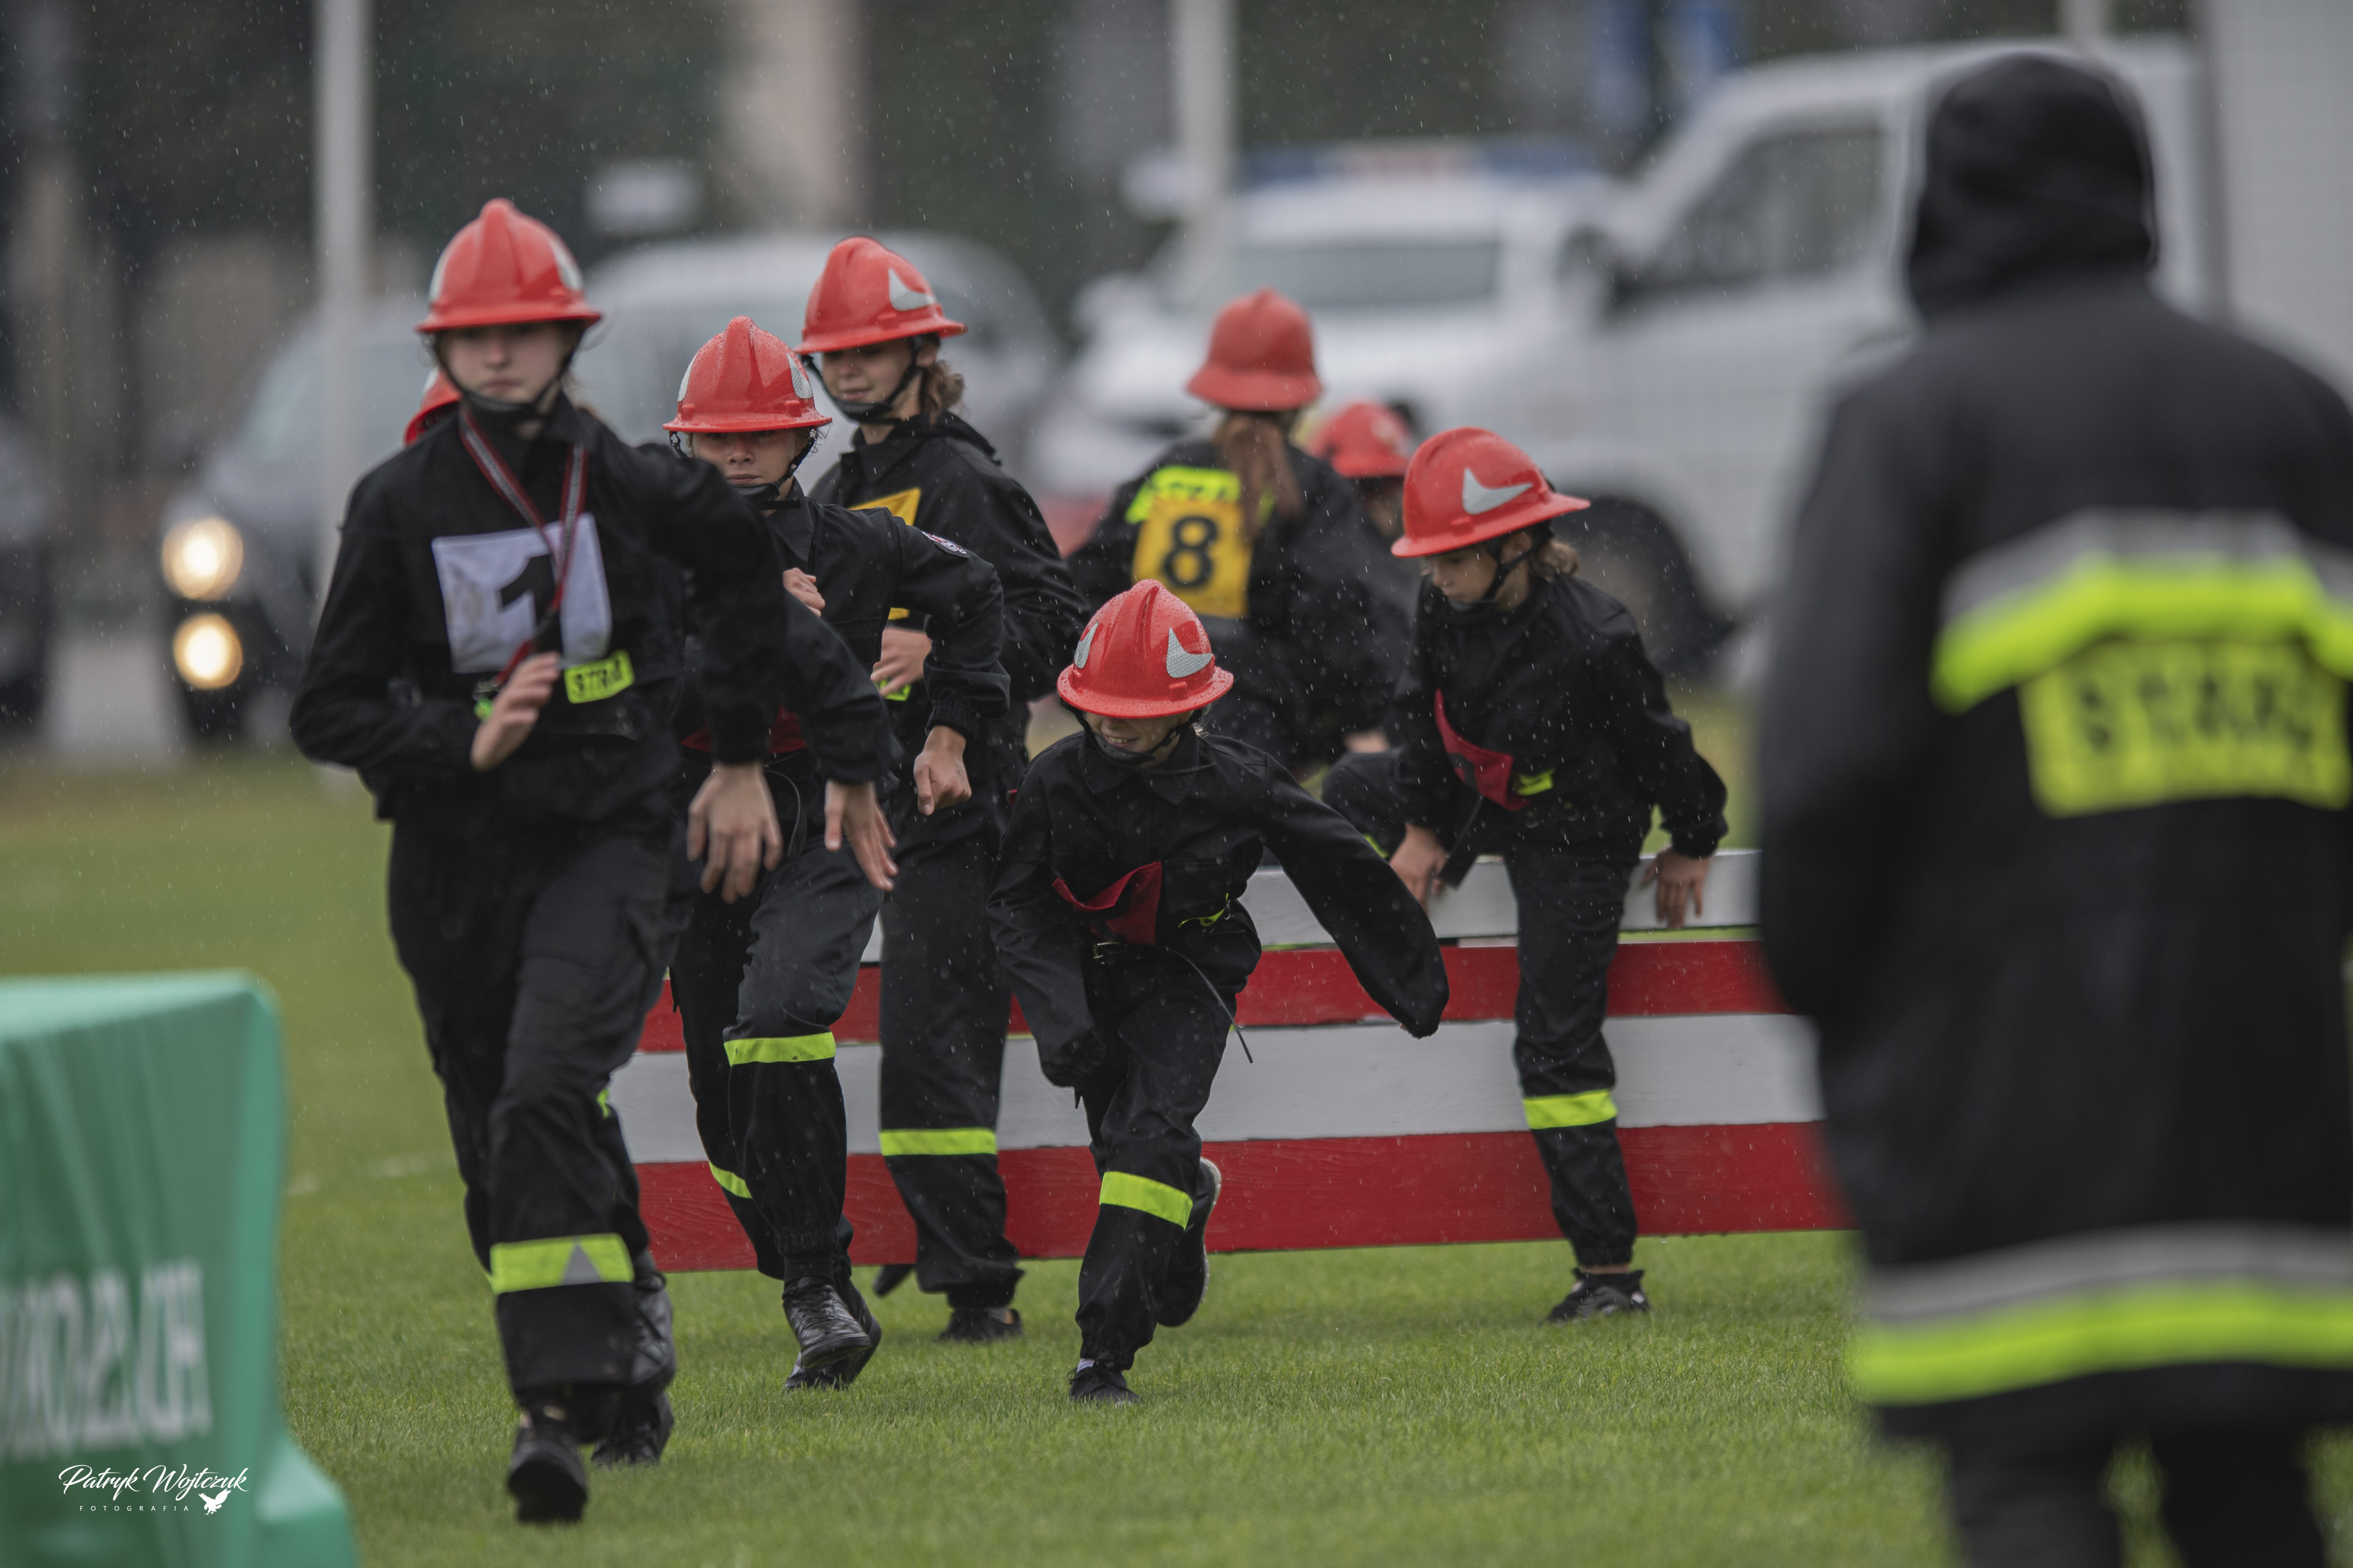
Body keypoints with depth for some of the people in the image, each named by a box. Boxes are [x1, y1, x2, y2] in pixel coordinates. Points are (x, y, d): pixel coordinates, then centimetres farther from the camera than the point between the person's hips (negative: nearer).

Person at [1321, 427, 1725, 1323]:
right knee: (1352, 789, 22)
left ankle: (1609, 1270, -7)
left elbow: (1658, 742, -17)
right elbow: (1423, 712, 6)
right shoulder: (1446, 609, -11)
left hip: (1577, 840, -7)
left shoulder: (1590, 640, -32)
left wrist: (1691, 844, -5)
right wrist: (1423, 828, 6)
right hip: (1483, 804, 7)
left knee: (1555, 1042, -10)